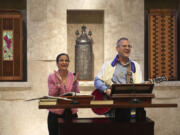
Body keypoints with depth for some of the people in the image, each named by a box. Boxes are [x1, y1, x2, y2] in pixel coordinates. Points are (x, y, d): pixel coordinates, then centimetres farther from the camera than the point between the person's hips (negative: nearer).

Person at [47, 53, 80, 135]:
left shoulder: (73, 77, 5)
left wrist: (74, 83, -17)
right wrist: (59, 83, -19)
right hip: (56, 114, -1)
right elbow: (51, 95, -8)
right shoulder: (52, 77, -1)